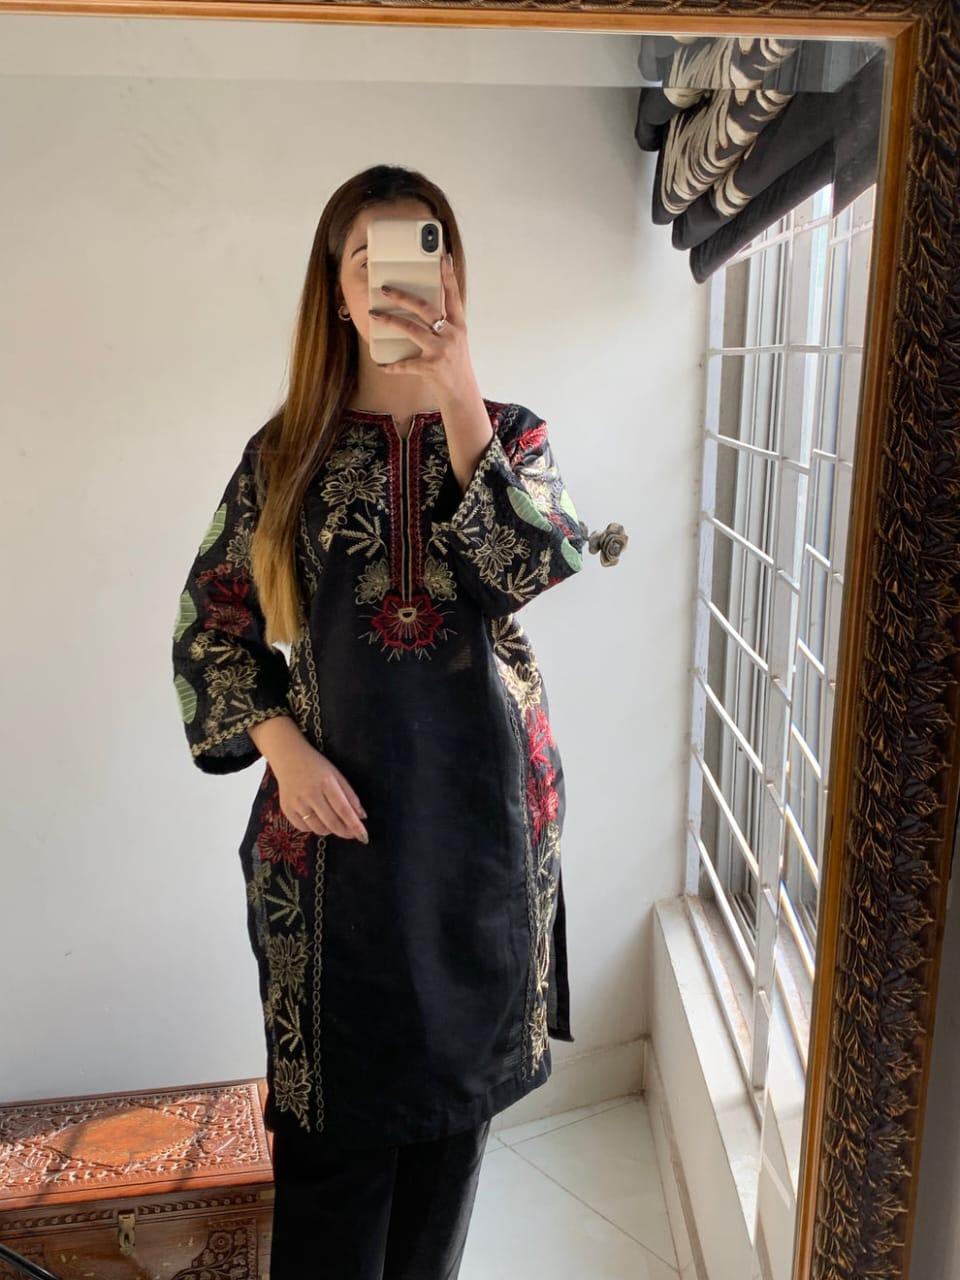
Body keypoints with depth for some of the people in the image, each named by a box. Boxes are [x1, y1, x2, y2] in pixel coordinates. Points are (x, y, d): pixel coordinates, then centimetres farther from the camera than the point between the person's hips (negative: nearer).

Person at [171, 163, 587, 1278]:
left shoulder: (509, 430, 2)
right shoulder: (288, 450, 2)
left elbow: (538, 567, -17)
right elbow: (211, 619, 4)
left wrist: (459, 396, -24)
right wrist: (281, 745, -9)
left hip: (484, 807, 1)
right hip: (337, 811, -1)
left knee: (458, 1070, 15)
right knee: (334, 1101, 7)